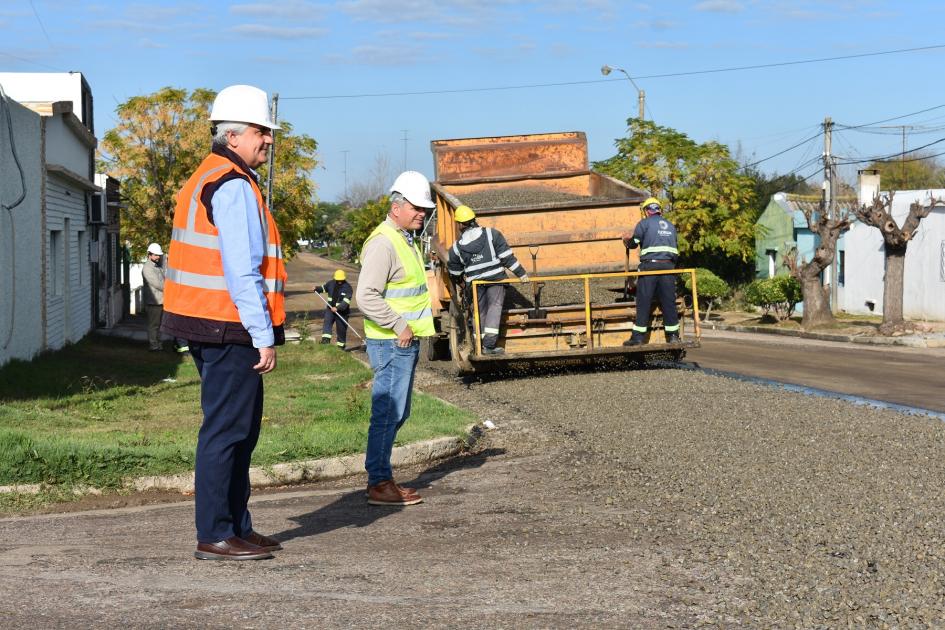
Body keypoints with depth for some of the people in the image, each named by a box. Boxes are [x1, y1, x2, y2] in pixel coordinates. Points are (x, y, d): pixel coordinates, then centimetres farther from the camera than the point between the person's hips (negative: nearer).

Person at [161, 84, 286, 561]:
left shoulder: (206, 180, 19)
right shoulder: (234, 186, -14)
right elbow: (242, 272, -20)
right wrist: (264, 336, -18)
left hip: (211, 327, 11)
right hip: (230, 329, -11)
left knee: (241, 431, 16)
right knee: (226, 432, -6)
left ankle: (236, 527, 23)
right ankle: (214, 536, -1)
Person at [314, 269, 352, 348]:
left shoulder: (347, 287, -16)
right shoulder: (331, 283, -1)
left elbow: (346, 301, -26)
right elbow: (324, 287, 21)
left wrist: (337, 308, -36)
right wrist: (317, 288, 1)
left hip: (342, 311, -4)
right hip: (330, 308, 4)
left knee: (341, 328, 5)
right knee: (327, 321, -18)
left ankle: (341, 344, 19)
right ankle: (326, 339, -28)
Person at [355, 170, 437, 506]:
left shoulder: (405, 240, 17)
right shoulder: (383, 243, -16)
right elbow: (366, 296, -24)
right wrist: (399, 326, -20)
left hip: (406, 341, 10)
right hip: (391, 343, -10)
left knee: (397, 413, 14)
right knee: (387, 412, -7)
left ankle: (382, 478, 21)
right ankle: (379, 484, -3)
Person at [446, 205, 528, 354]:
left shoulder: (457, 248, 0)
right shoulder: (492, 234, -5)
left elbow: (454, 271, 12)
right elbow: (507, 256, -7)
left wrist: (460, 280, 33)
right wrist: (521, 273, -2)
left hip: (474, 282, 2)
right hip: (495, 278, -2)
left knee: (480, 311, 14)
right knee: (495, 306, -1)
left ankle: (480, 345, 18)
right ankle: (489, 345, -14)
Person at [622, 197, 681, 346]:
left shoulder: (644, 223, 2)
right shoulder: (670, 226, 17)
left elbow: (633, 244, 3)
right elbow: (674, 247, 17)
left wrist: (627, 239, 24)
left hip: (650, 265, -4)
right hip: (668, 265, 4)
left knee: (643, 302, -2)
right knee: (669, 301, 6)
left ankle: (638, 336, -2)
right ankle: (673, 335, 6)